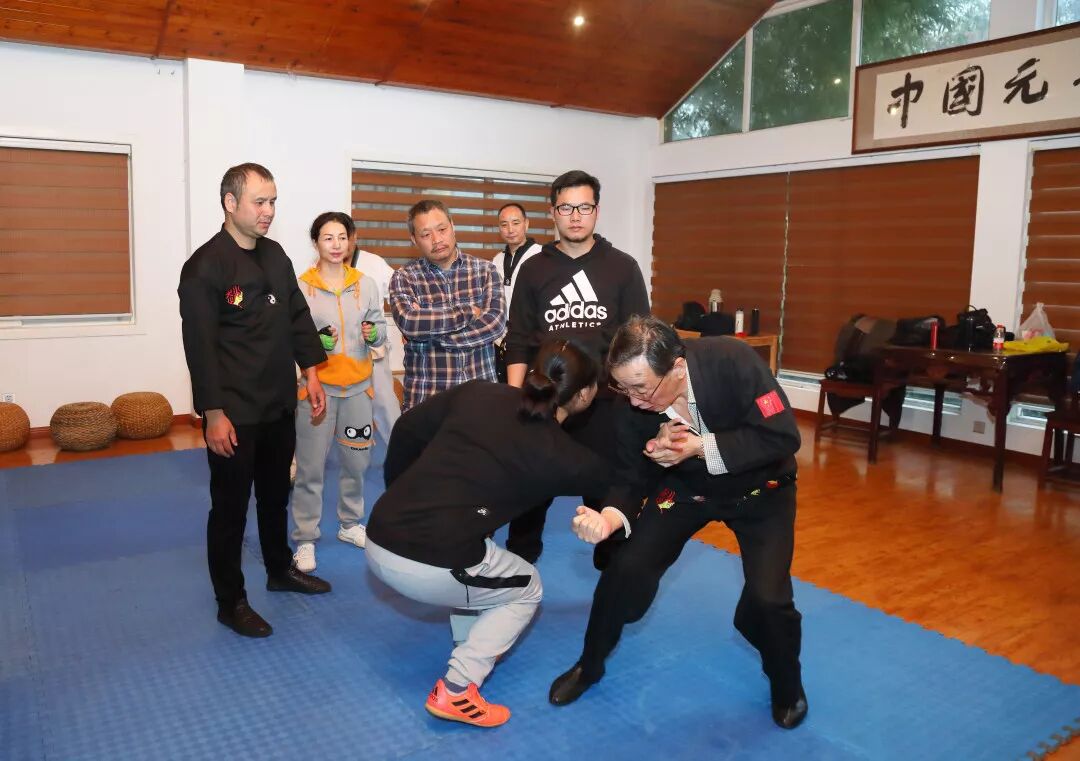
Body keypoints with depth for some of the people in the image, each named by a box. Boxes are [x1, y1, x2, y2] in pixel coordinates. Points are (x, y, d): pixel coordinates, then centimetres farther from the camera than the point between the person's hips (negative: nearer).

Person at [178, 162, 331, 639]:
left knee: (275, 492, 21)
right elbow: (200, 346, -17)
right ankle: (231, 602, 19)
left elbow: (298, 316, 15)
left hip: (280, 403, 7)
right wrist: (214, 413, -19)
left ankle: (280, 570, 40)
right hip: (234, 412, -7)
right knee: (230, 506, 5)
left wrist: (310, 371, 8)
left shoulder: (276, 256, 8)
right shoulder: (204, 267, -15)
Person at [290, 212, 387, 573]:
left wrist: (374, 334, -13)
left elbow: (381, 327, 8)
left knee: (357, 462, 16)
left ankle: (350, 524, 35)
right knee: (310, 467, -1)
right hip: (317, 386, -4)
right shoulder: (301, 287, -6)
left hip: (357, 386, 4)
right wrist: (315, 342, -23)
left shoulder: (366, 284, 4)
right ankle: (305, 540, 13)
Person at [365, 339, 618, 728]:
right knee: (526, 591, 20)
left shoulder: (478, 393, 6)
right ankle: (454, 692, 14)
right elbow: (612, 479, 15)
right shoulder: (557, 454, -3)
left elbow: (408, 430, 10)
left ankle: (469, 649, 42)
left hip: (379, 537, 6)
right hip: (428, 567, -6)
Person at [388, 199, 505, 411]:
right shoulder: (404, 278, -1)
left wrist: (429, 333, -14)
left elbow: (495, 323, -11)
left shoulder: (484, 270, 3)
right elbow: (408, 322, -19)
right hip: (425, 395, -1)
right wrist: (469, 312, -13)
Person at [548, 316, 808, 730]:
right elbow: (632, 477, -16)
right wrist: (610, 518, -38)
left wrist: (700, 447, -38)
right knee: (626, 569, -8)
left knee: (767, 598, -15)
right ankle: (589, 665, 19)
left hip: (759, 487, -2)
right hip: (685, 487, 2)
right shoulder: (634, 407, -25)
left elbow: (782, 437, -31)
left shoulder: (732, 362, -36)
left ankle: (786, 685, 20)